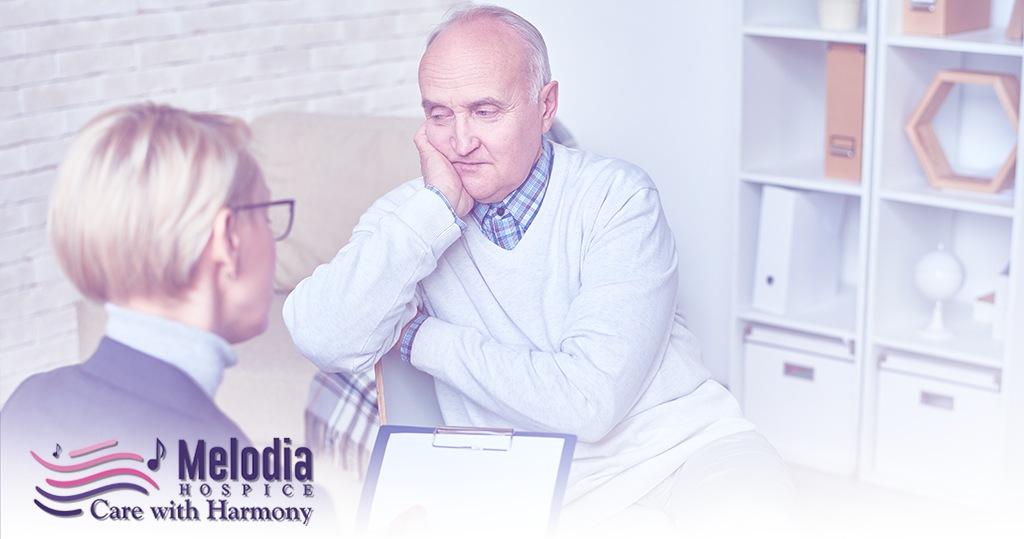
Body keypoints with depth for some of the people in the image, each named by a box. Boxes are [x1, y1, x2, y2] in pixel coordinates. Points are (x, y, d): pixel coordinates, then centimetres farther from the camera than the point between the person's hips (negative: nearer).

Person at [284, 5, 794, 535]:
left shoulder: (616, 196, -6)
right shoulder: (410, 215, 3)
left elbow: (587, 400, -16)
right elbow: (323, 342, -15)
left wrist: (421, 338, -8)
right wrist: (437, 210, -16)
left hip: (675, 444, -3)